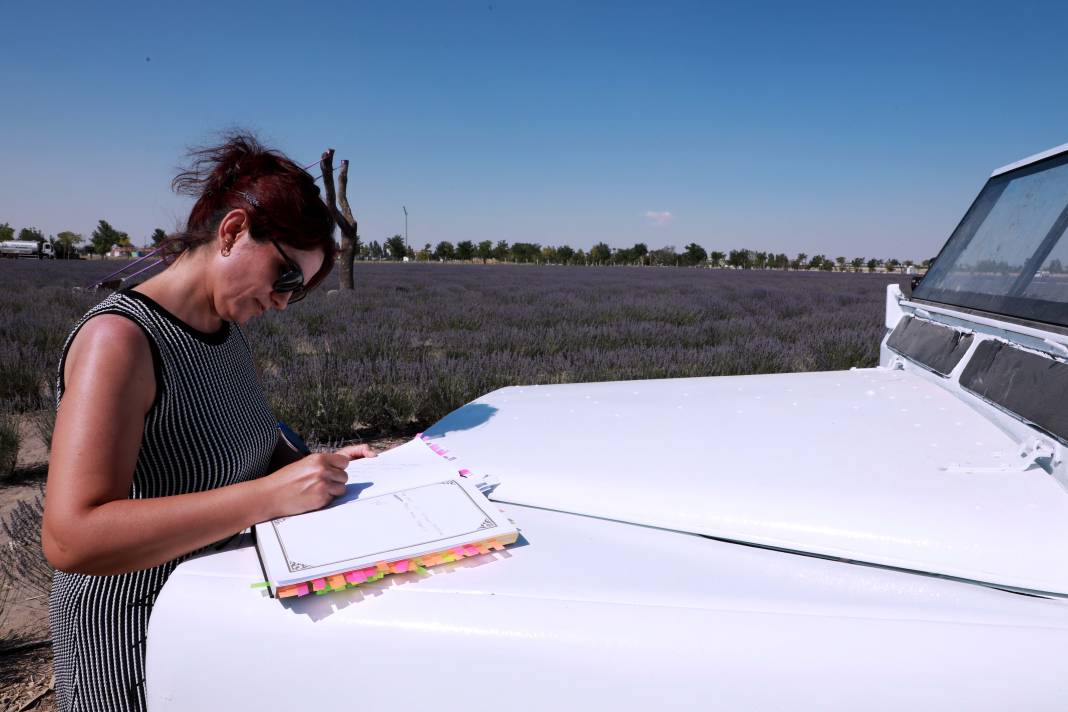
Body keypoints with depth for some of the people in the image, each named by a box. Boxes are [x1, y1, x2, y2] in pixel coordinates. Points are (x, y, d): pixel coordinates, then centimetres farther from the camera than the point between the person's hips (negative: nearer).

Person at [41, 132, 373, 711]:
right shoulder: (119, 338, -24)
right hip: (134, 635, -7)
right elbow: (71, 539, -32)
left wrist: (319, 464, -7)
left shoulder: (229, 329, 2)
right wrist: (270, 495, -35)